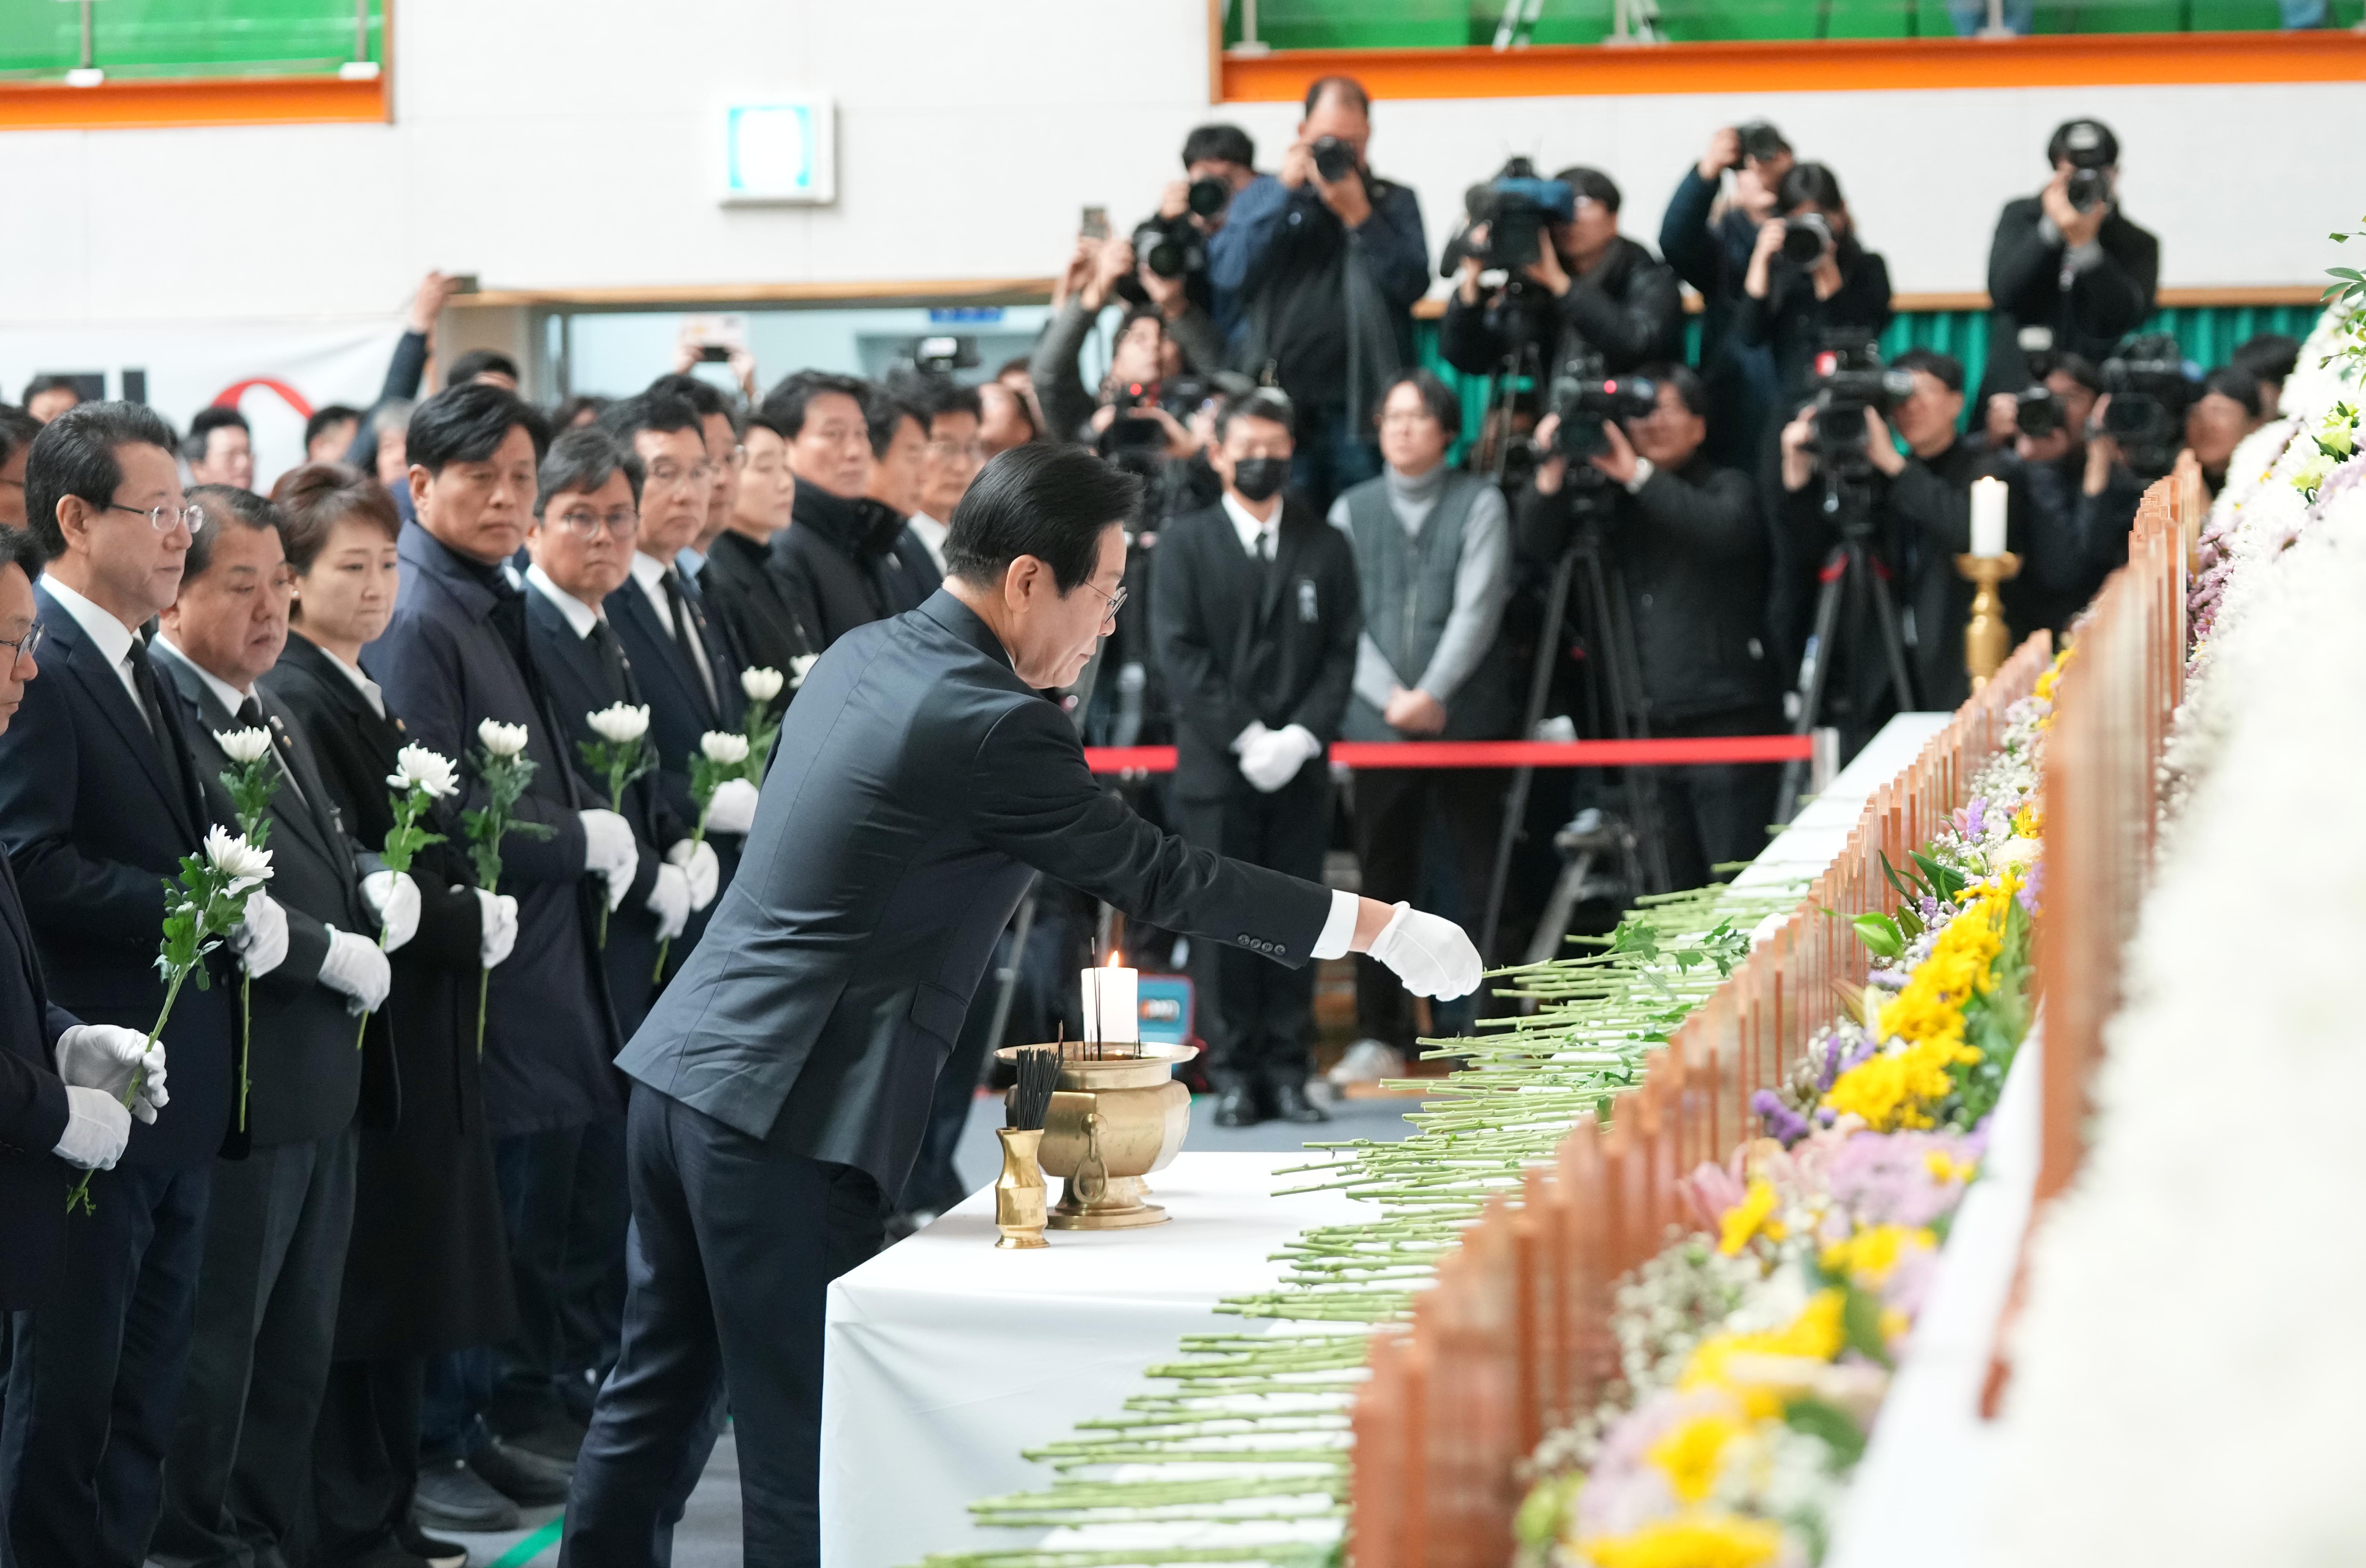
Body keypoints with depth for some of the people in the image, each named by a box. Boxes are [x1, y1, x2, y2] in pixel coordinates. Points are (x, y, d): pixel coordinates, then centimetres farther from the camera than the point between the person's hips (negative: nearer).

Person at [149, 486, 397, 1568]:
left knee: (297, 1354, 16)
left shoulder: (269, 719, 17)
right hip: (236, 1088, -10)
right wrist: (329, 950, -19)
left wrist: (376, 897, 2)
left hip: (320, 1087, 10)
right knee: (214, 1351, 0)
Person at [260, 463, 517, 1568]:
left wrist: (473, 908, 2)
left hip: (417, 1035, 10)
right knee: (360, 1285, -3)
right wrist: (469, 926, -11)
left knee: (401, 1289, 13)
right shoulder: (291, 704, -14)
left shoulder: (366, 699, 15)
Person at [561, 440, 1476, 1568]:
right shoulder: (990, 726, -16)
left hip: (682, 1072, 9)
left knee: (656, 1406, 15)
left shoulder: (861, 658, 11)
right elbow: (1157, 877, -9)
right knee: (801, 1447, -2)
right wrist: (1377, 928, -1)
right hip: (783, 1115, -9)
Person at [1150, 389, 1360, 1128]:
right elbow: (1178, 651, -3)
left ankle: (1288, 1072, 5)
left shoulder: (1326, 547, 12)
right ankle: (1233, 1074, 0)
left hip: (1299, 764, 2)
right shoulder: (1184, 543, 6)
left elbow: (1342, 652, 6)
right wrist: (1245, 737, -11)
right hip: (1217, 763, -2)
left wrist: (1301, 735, -9)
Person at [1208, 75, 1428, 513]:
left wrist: (1357, 215, -12)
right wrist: (1285, 192, -6)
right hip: (1279, 405, 1)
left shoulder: (1395, 202, 12)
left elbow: (1412, 284, -4)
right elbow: (1228, 275, -3)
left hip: (1362, 409, 0)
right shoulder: (1263, 195, 14)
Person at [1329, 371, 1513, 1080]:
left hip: (1466, 719, -2)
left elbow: (1478, 609, -4)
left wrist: (1433, 693, -14)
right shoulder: (1352, 511, 12)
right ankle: (1380, 1035, 9)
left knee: (1484, 878, -2)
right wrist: (1391, 696, -9)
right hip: (1378, 722, 2)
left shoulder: (1478, 504, 5)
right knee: (1383, 880, 4)